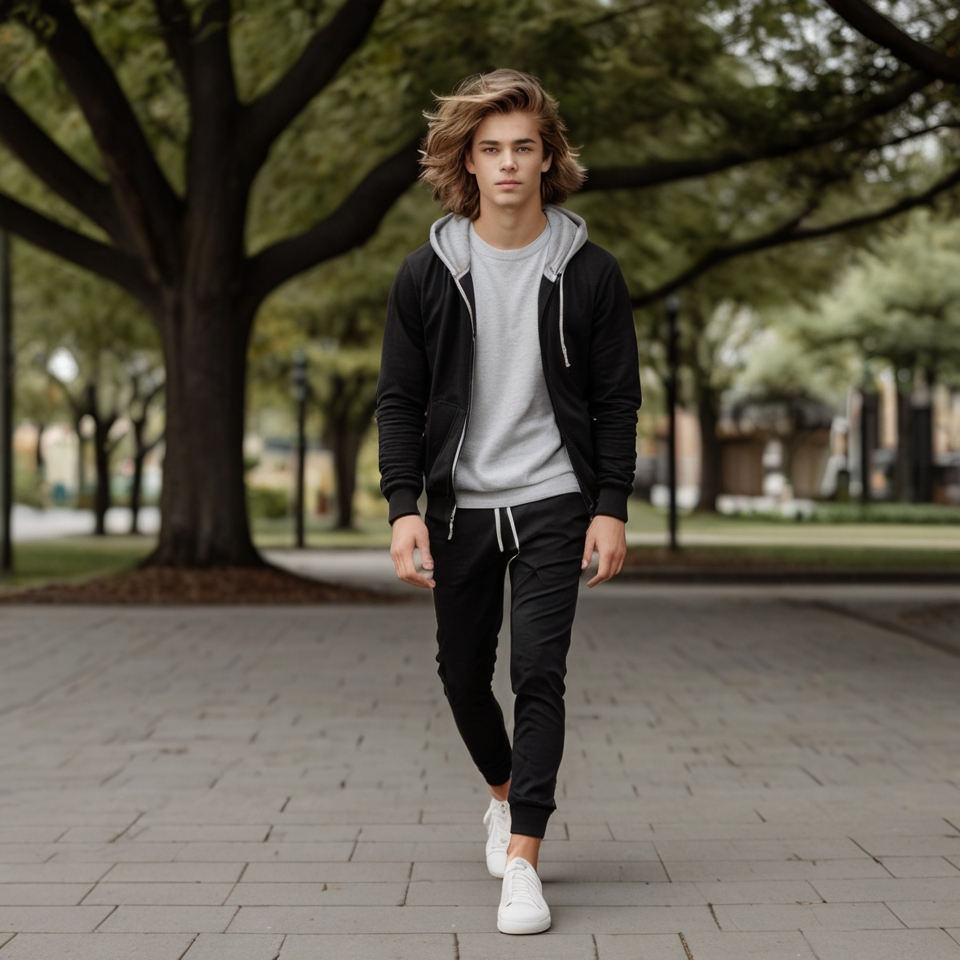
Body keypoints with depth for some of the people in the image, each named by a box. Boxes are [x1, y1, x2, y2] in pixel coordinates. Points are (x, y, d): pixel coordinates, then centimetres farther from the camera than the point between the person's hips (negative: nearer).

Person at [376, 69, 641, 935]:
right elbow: (399, 400, 2)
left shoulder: (589, 273, -2)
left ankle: (522, 860, -7)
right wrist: (404, 507, -9)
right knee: (463, 675, 12)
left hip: (553, 503, -2)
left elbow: (617, 399, 2)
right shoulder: (427, 275, 0)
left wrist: (612, 507, -6)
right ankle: (505, 794, 39)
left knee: (539, 674, -11)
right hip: (459, 506, 2)